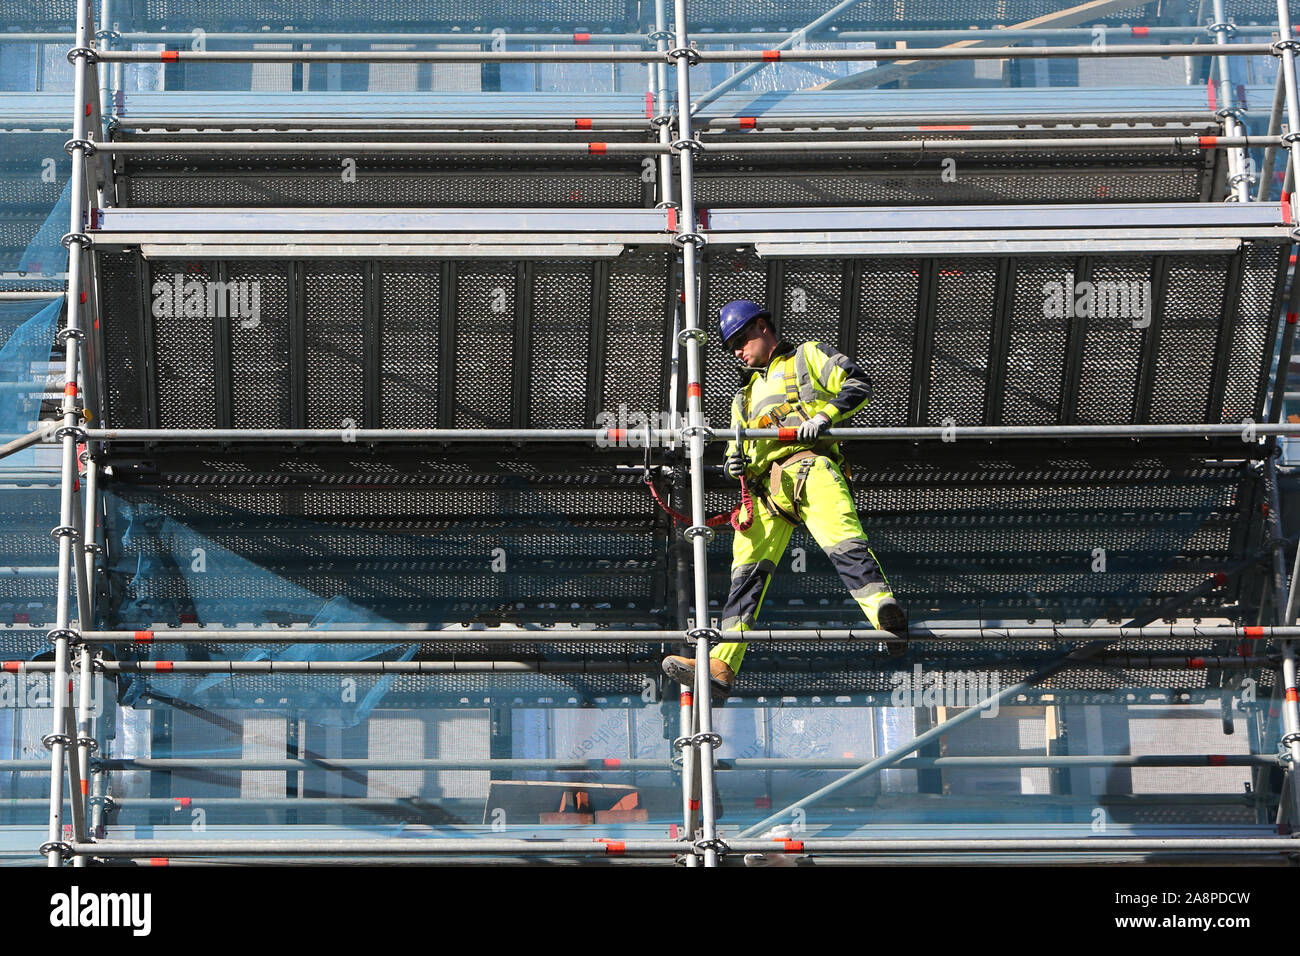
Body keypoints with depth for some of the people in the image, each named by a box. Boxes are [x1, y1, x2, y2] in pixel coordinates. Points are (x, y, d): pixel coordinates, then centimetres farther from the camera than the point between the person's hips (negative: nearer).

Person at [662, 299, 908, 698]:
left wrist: (824, 415, -10)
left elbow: (858, 385, 7)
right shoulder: (745, 396, 39)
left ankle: (886, 614, -52)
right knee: (748, 568, -8)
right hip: (766, 486, 6)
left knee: (842, 539, -31)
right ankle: (721, 665, -17)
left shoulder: (808, 356, 22)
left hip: (810, 465, -6)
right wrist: (739, 465, 6)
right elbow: (739, 449, 31)